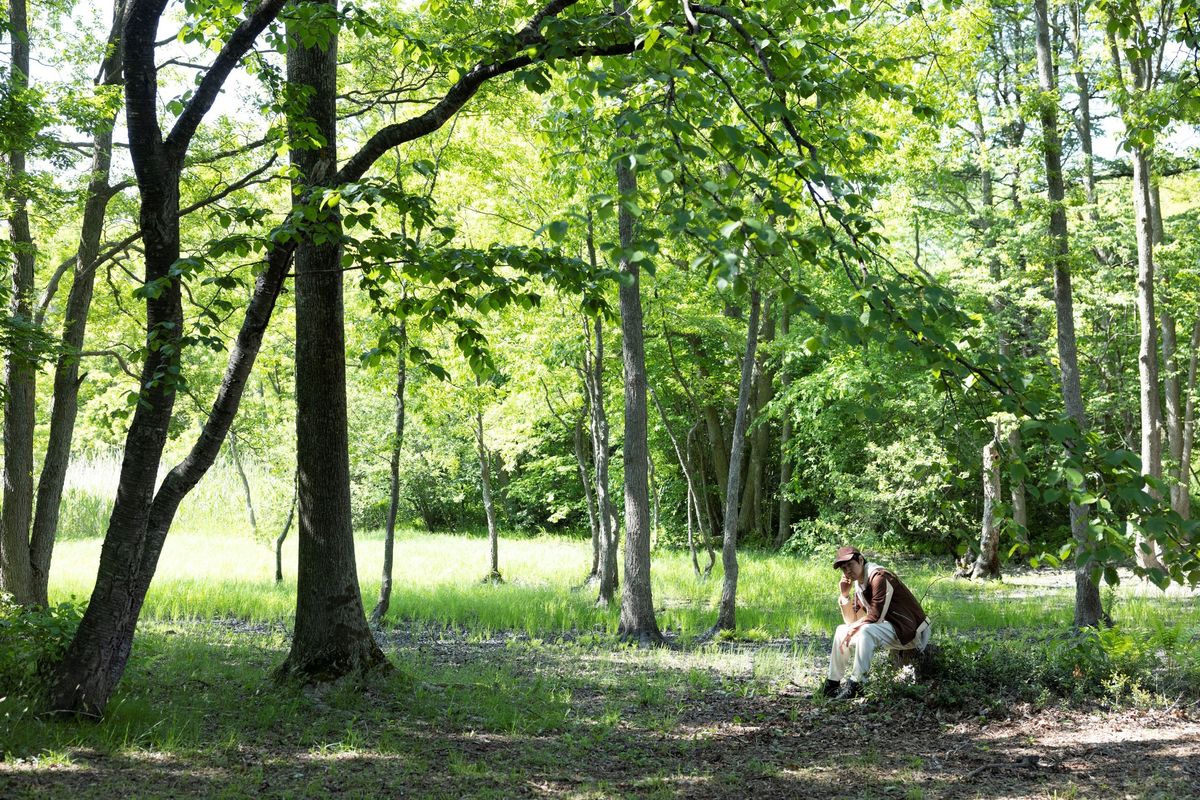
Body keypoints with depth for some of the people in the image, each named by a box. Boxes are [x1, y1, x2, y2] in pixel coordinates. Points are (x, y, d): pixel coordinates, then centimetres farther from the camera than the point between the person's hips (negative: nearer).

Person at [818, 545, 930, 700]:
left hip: (908, 632, -10)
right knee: (842, 631, 9)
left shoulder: (879, 577, -19)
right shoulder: (859, 585, 10)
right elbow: (851, 621, 9)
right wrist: (844, 594, -2)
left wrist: (852, 629, -12)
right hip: (888, 629, 10)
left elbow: (875, 617, -23)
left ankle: (855, 684, -30)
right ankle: (832, 683, 10)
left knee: (866, 630, -34)